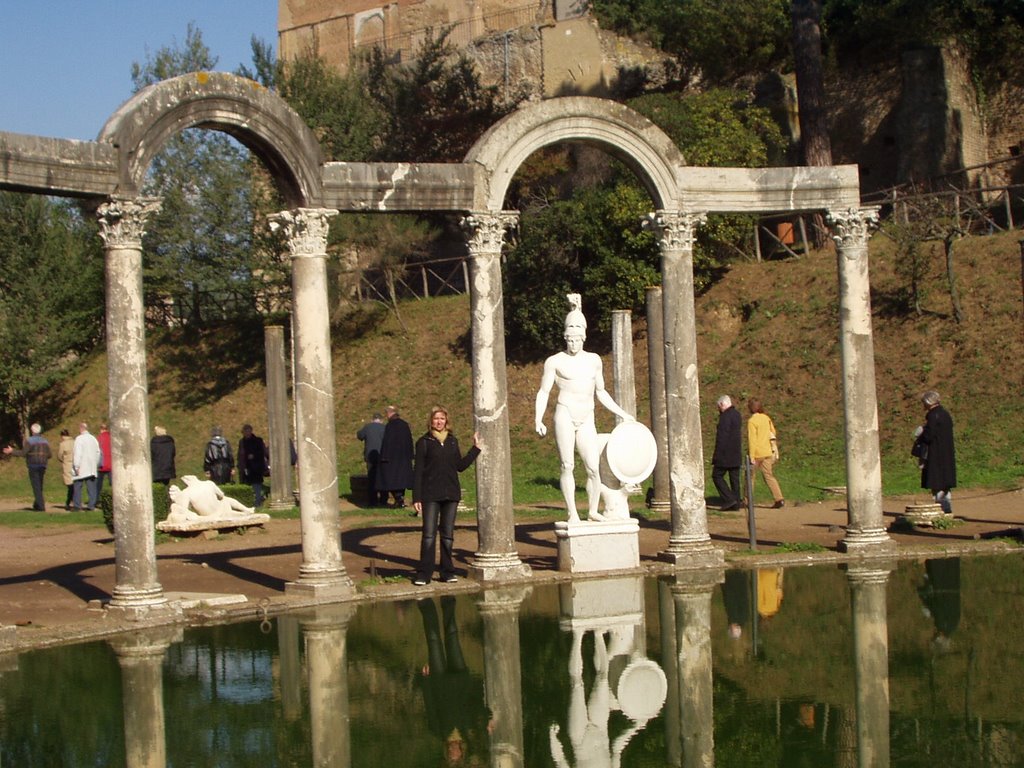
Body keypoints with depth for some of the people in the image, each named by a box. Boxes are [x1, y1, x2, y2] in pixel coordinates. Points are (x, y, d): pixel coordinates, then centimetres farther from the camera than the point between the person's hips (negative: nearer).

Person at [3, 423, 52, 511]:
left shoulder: (30, 441, -8)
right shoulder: (45, 441, 10)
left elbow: (23, 453, -15)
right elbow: (49, 455, 10)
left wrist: (12, 451, -5)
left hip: (33, 466, -5)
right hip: (42, 466, 5)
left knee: (36, 487, -5)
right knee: (39, 487, 16)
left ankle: (41, 506, -12)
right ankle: (36, 504, 21)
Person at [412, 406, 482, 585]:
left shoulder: (452, 441, 11)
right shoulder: (424, 442, 0)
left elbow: (460, 466, 13)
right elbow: (418, 471, -2)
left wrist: (476, 448, 11)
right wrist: (416, 498, -7)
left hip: (451, 494, 4)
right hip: (431, 495, -4)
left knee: (448, 535, 8)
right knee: (429, 535, -7)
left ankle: (447, 572, 14)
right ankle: (423, 574, -4)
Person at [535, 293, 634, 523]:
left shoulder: (593, 360, 17)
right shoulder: (555, 361, 5)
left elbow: (600, 392, 26)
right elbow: (543, 392, 3)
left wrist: (621, 413, 24)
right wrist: (538, 420, -10)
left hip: (586, 420, 3)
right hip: (564, 415, -3)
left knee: (594, 468, -6)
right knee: (567, 466, -5)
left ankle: (593, 511, 6)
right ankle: (572, 513, 0)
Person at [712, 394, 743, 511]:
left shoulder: (726, 416, -15)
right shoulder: (737, 415, 13)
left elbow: (722, 437, -19)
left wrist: (716, 456, -16)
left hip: (726, 454, -8)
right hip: (736, 454, 8)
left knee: (717, 476, 0)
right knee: (734, 478, 9)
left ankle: (729, 499, -9)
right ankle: (736, 503, 8)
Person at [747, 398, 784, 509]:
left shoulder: (751, 421, -15)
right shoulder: (766, 418, 6)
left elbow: (752, 439, -18)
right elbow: (773, 433, 15)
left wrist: (751, 457, -18)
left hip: (756, 453, -6)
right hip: (767, 452, 6)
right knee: (768, 476, 9)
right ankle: (779, 499, -3)